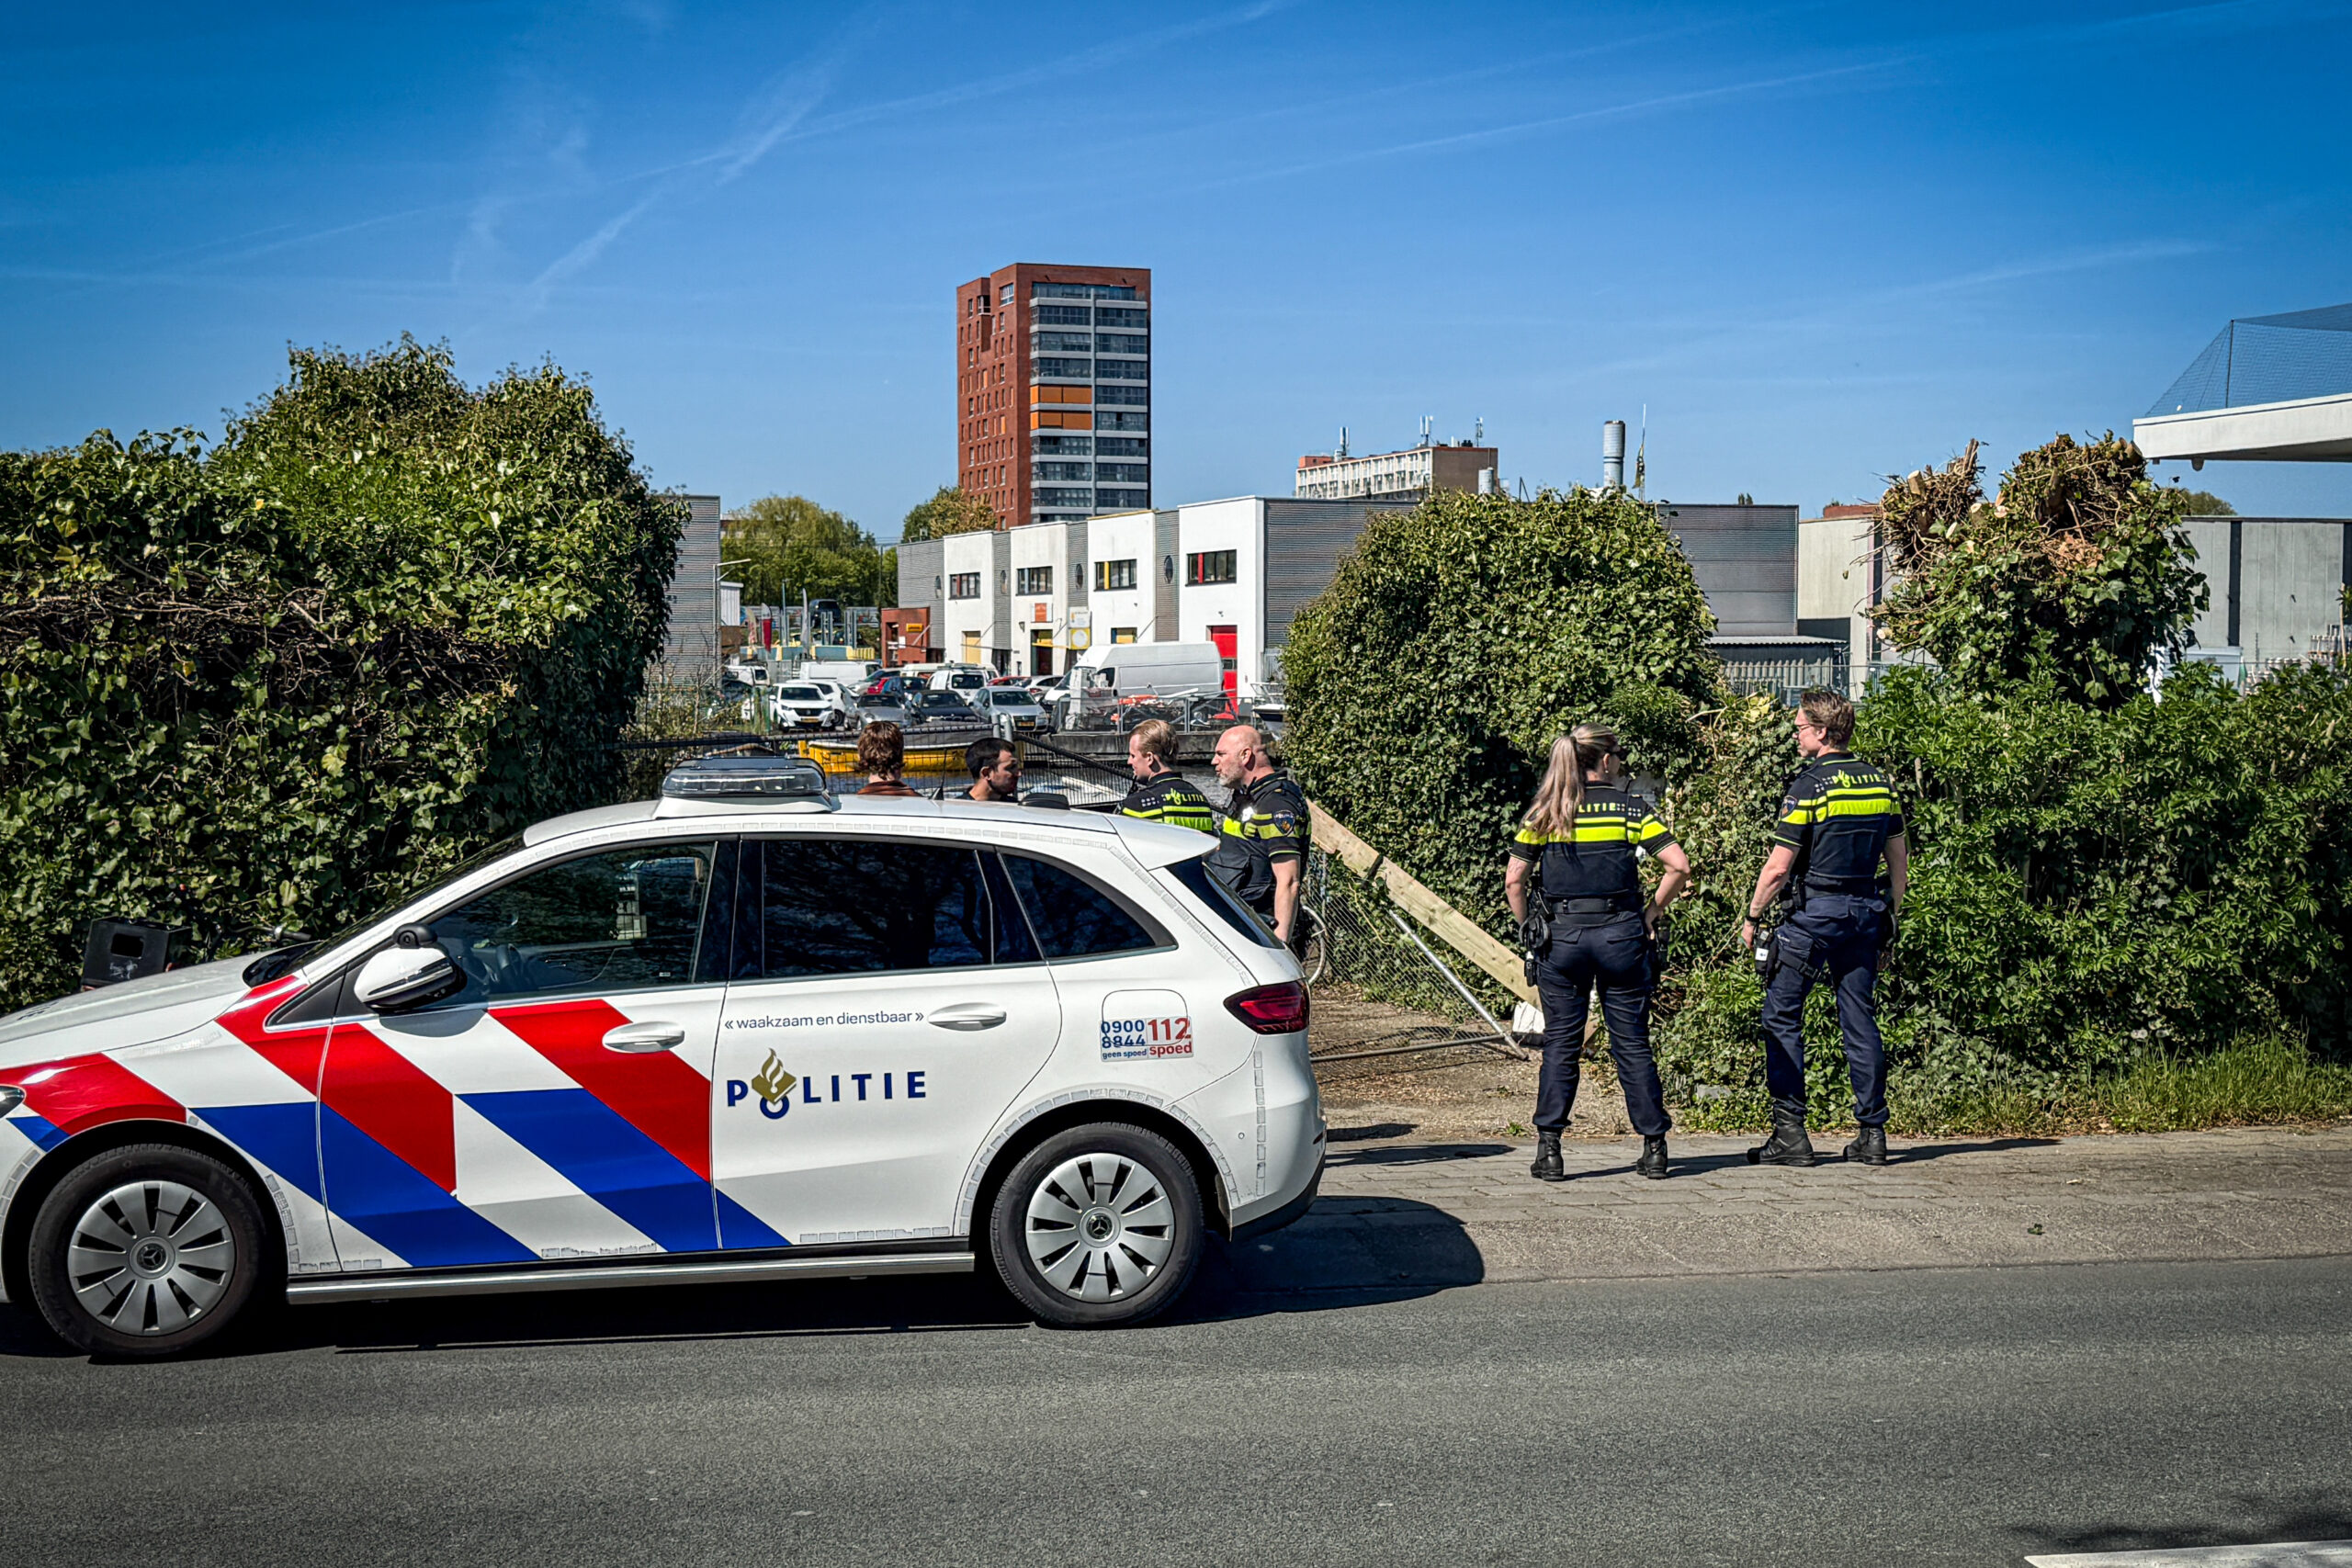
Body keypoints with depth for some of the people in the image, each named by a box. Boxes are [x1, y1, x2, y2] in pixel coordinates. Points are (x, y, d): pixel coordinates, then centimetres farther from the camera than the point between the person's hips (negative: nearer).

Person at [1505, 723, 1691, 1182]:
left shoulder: (1543, 814, 3)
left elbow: (1513, 879, -2)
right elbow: (1679, 866, -9)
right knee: (1632, 1044, 8)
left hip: (1562, 935, 1)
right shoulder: (1630, 809, -1)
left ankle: (1549, 1150, 2)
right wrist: (1653, 911, 3)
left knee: (1560, 1045, 7)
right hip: (1620, 934, -1)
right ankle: (1654, 1148, 12)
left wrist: (1528, 929, 8)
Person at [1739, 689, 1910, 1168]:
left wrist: (1752, 917, -2)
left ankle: (1790, 1132, -2)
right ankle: (1872, 1133, 9)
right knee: (1860, 1020, 9)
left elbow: (1778, 867, -13)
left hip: (1814, 913, -6)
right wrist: (1889, 920, 22)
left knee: (1782, 1018, 2)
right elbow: (1899, 861, 14)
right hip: (1866, 912, 6)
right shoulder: (1880, 783, 8)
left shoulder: (1809, 786, -12)